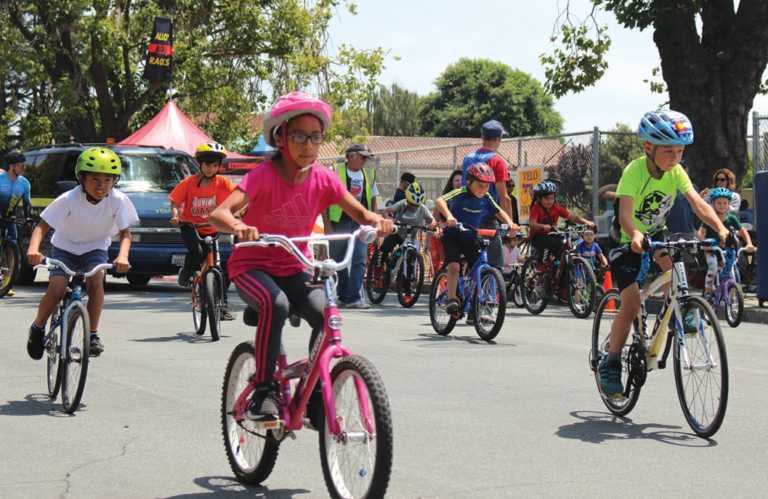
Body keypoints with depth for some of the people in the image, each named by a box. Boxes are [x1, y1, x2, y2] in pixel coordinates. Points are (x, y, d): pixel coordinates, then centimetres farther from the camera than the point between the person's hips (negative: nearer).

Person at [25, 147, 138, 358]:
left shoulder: (118, 201, -18)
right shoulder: (68, 200, -23)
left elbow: (125, 234, -13)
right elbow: (42, 226, -21)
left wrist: (122, 256, -34)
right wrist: (33, 249, -41)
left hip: (95, 248, 1)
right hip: (65, 248, -1)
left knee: (96, 280, -29)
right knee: (56, 289, -21)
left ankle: (93, 334, -16)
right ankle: (38, 328, 7)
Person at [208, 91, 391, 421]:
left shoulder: (323, 179, -6)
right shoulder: (264, 175, -19)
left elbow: (359, 213, -6)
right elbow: (218, 213, -30)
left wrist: (376, 221, -31)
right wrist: (238, 227, -53)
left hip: (293, 269, 4)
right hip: (251, 266, -4)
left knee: (324, 313, -23)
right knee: (276, 304, -35)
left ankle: (316, 398, -7)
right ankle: (263, 391, -21)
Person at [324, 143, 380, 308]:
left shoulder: (368, 175, 11)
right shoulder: (336, 172, -3)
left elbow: (373, 199, 20)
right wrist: (327, 224, -9)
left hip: (360, 223, 3)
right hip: (339, 222, -3)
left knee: (359, 260, -8)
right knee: (339, 262, 5)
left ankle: (355, 297, -9)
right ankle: (343, 297, 17)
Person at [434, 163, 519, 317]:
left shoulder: (486, 198, -5)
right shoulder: (460, 194, -21)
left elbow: (499, 212, 7)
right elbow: (440, 201, -36)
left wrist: (510, 223, -14)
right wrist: (448, 216, -55)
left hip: (471, 237, 5)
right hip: (452, 236, -5)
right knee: (454, 265, -25)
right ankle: (451, 299, -13)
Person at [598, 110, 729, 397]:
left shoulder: (676, 172, -13)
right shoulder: (635, 171, -28)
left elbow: (698, 204, -22)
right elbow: (625, 213, -40)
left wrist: (720, 228, -39)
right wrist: (634, 236, -61)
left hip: (656, 234, 5)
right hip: (629, 241, -5)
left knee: (672, 263, -27)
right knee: (631, 303, -14)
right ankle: (610, 364, -3)